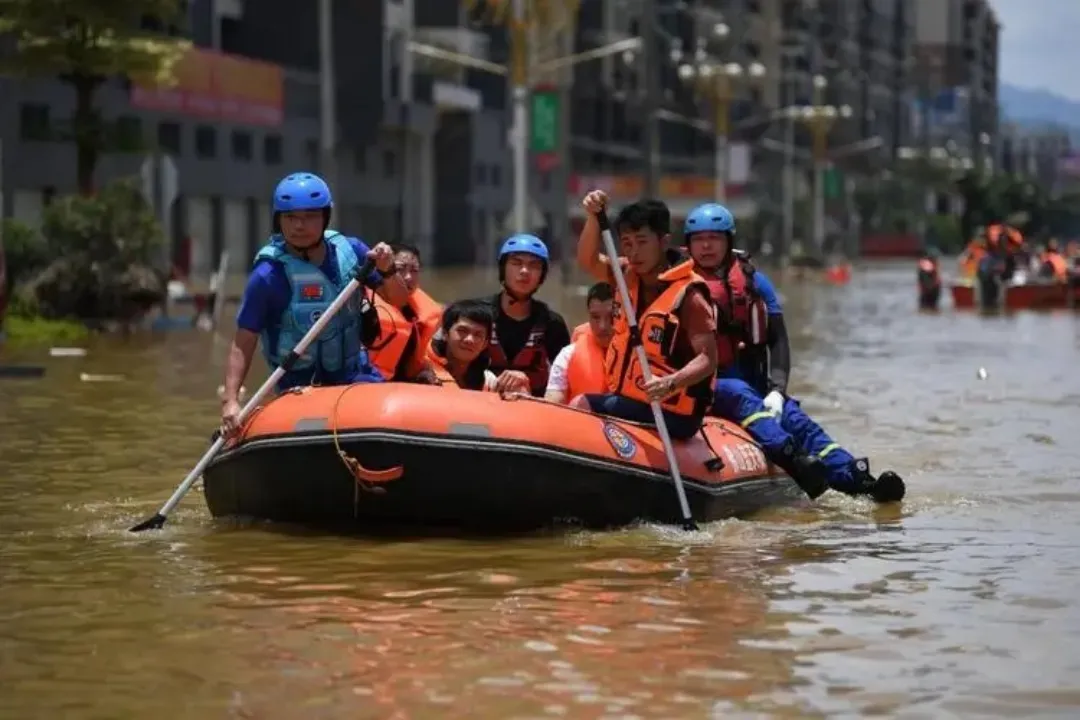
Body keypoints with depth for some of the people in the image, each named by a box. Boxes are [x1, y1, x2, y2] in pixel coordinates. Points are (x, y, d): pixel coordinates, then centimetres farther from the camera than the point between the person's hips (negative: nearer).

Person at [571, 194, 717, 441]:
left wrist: (670, 383, -37)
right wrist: (593, 216, -4)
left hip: (668, 415, -8)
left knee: (580, 407, -20)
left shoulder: (688, 293, -14)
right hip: (627, 401, 8)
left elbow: (707, 359, -18)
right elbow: (589, 261, 15)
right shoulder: (629, 275, 8)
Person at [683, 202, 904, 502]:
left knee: (795, 419, -18)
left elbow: (777, 340, 7)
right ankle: (793, 461, -55)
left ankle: (858, 480, -33)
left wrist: (776, 390, -7)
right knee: (741, 397, -34)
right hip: (700, 387, -4)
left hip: (752, 383, 4)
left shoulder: (754, 282, 11)